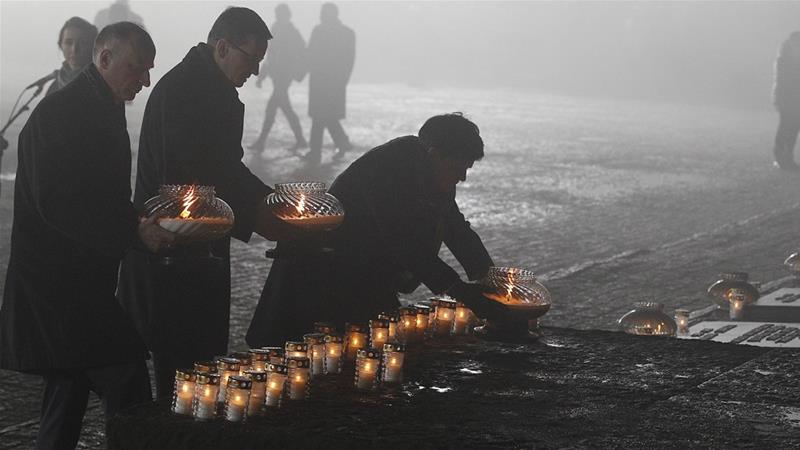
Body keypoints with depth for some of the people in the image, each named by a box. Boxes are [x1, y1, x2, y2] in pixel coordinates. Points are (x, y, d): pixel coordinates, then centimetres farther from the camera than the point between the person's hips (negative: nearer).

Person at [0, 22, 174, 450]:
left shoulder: (105, 110, 16)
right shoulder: (57, 113, -15)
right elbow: (55, 205, -22)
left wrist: (143, 223, 9)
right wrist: (133, 231, -24)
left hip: (85, 280, 10)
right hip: (57, 282, -10)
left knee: (69, 388, 14)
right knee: (126, 382, -16)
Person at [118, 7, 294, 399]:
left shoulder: (217, 90, 14)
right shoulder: (180, 90, -18)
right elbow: (195, 176, -24)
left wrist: (268, 200, 7)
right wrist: (257, 215, -20)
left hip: (202, 250, 10)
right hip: (173, 255, -10)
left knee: (206, 359, 14)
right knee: (181, 362, -7)